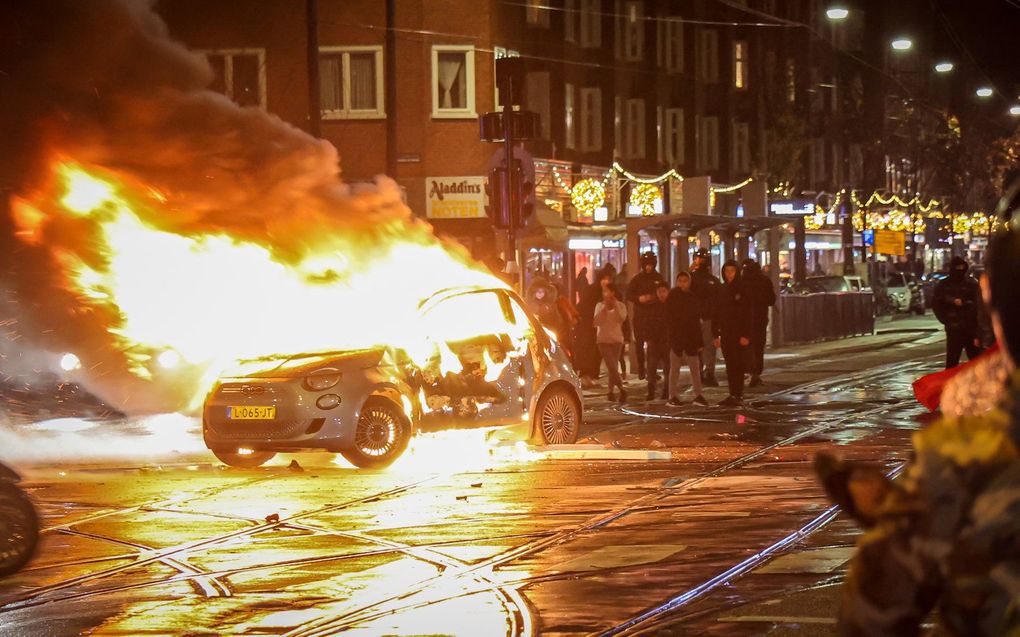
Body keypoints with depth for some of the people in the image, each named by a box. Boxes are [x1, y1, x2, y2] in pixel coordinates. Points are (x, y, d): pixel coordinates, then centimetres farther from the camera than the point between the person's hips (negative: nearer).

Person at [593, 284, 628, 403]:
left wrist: (615, 305, -16)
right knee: (612, 366, -14)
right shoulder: (599, 306, 5)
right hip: (603, 339, -1)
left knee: (613, 366, 2)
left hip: (616, 339, 1)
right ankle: (621, 388, -22)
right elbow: (597, 321, -7)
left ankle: (611, 391, 10)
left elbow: (622, 318, -14)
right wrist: (604, 308, -13)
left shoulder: (621, 306, 4)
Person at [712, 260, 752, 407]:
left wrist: (746, 335, -16)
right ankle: (733, 394, 12)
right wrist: (716, 334, 7)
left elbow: (747, 314, -10)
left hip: (738, 333, -5)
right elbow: (717, 313, 12)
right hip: (725, 333, 6)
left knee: (737, 365, -7)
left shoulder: (742, 289, -6)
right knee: (729, 365, 7)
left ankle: (737, 395, -6)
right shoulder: (722, 290, 10)